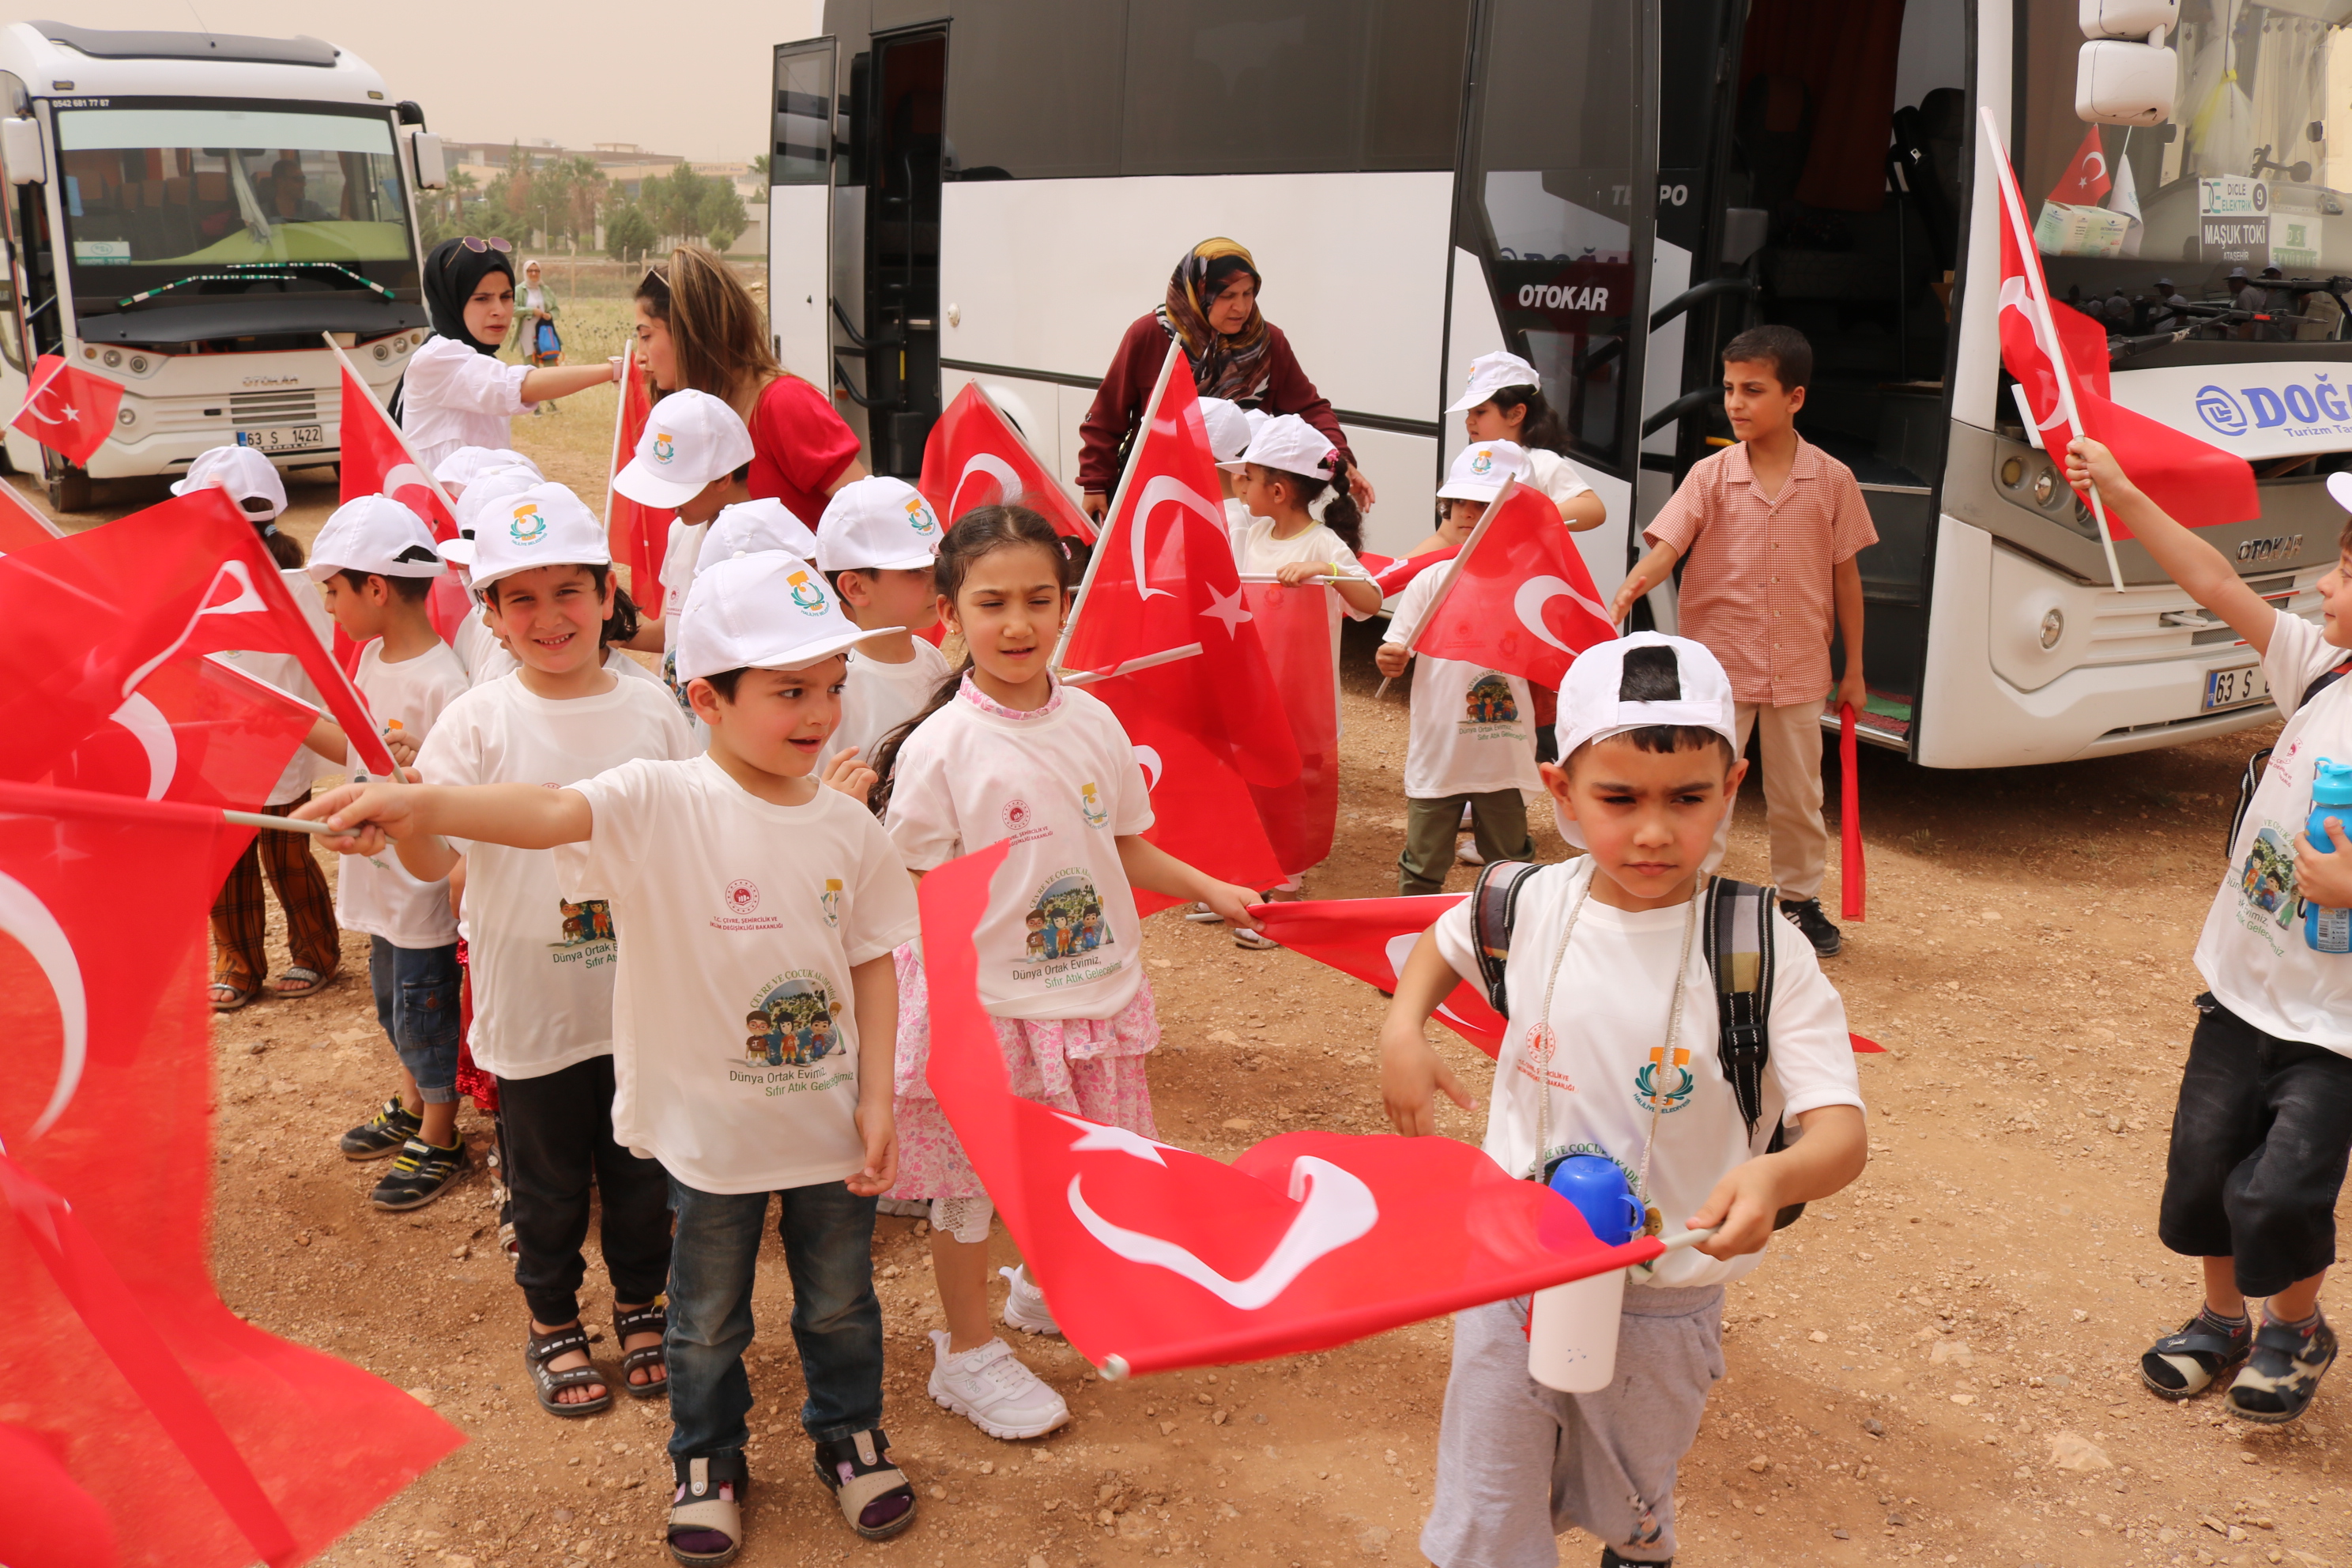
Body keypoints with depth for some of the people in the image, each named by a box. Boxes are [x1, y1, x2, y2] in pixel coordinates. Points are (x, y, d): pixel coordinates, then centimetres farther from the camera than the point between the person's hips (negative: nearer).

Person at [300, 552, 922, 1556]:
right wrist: (419, 806, -57)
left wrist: (877, 1099, -3)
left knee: (840, 1302, 22)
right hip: (712, 1126, -2)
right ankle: (707, 1457, 44)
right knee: (708, 1317, 20)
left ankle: (849, 1432, 48)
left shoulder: (849, 828, -7)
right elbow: (550, 812, -38)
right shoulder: (659, 806, -19)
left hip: (831, 1124, 2)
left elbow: (873, 965, 1)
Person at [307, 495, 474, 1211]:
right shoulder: (373, 656, 2)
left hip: (424, 878, -9)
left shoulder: (442, 681, -26)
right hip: (381, 868, 9)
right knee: (393, 1003, 25)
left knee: (423, 1012, 7)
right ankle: (412, 1108, 45)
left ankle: (439, 1143, 26)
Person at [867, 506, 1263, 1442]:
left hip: (1092, 989, 5)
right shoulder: (938, 748, -15)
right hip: (983, 1003, -5)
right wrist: (947, 1009, -19)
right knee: (970, 1178, 9)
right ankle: (969, 1354, 29)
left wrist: (1211, 890, 5)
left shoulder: (1092, 723, 0)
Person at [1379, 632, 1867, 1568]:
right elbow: (1444, 941, 15)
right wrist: (1403, 1029, -3)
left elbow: (1842, 1132, -24)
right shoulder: (1529, 907, -9)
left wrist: (1777, 1176, -45)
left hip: (1660, 1303, -2)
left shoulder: (1764, 954, -19)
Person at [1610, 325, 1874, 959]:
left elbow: (1845, 575, 4)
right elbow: (1666, 546, -17)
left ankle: (1800, 899, 34)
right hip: (1719, 667, -1)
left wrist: (1854, 669, 7)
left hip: (1799, 669, 2)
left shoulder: (1832, 479, -2)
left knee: (1798, 795, 16)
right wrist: (1631, 586, -39)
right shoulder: (1711, 476, -6)